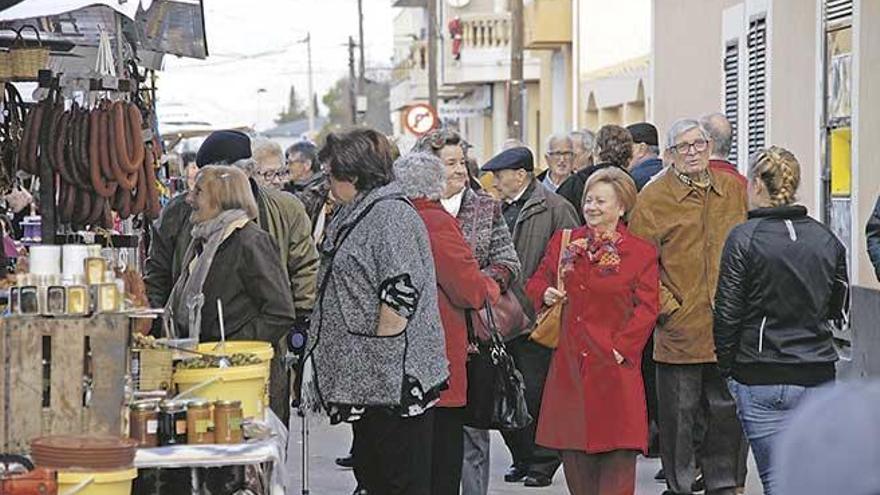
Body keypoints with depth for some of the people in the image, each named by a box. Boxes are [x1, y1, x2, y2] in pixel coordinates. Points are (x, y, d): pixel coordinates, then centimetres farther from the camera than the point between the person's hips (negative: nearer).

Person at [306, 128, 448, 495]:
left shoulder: (391, 215, -15)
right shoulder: (358, 214, 18)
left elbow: (401, 294, -22)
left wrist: (380, 354, -19)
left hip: (395, 380, -11)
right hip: (369, 381, 11)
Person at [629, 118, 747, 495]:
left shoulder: (735, 190, 8)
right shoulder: (653, 198, -3)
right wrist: (668, 307, -8)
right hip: (679, 327, -3)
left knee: (727, 410, 8)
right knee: (679, 414, 5)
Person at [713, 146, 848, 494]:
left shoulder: (744, 238, -9)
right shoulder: (827, 240, 4)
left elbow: (727, 312, -7)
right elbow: (836, 308, 14)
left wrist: (727, 367, 4)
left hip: (762, 377, -4)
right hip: (818, 374, 4)